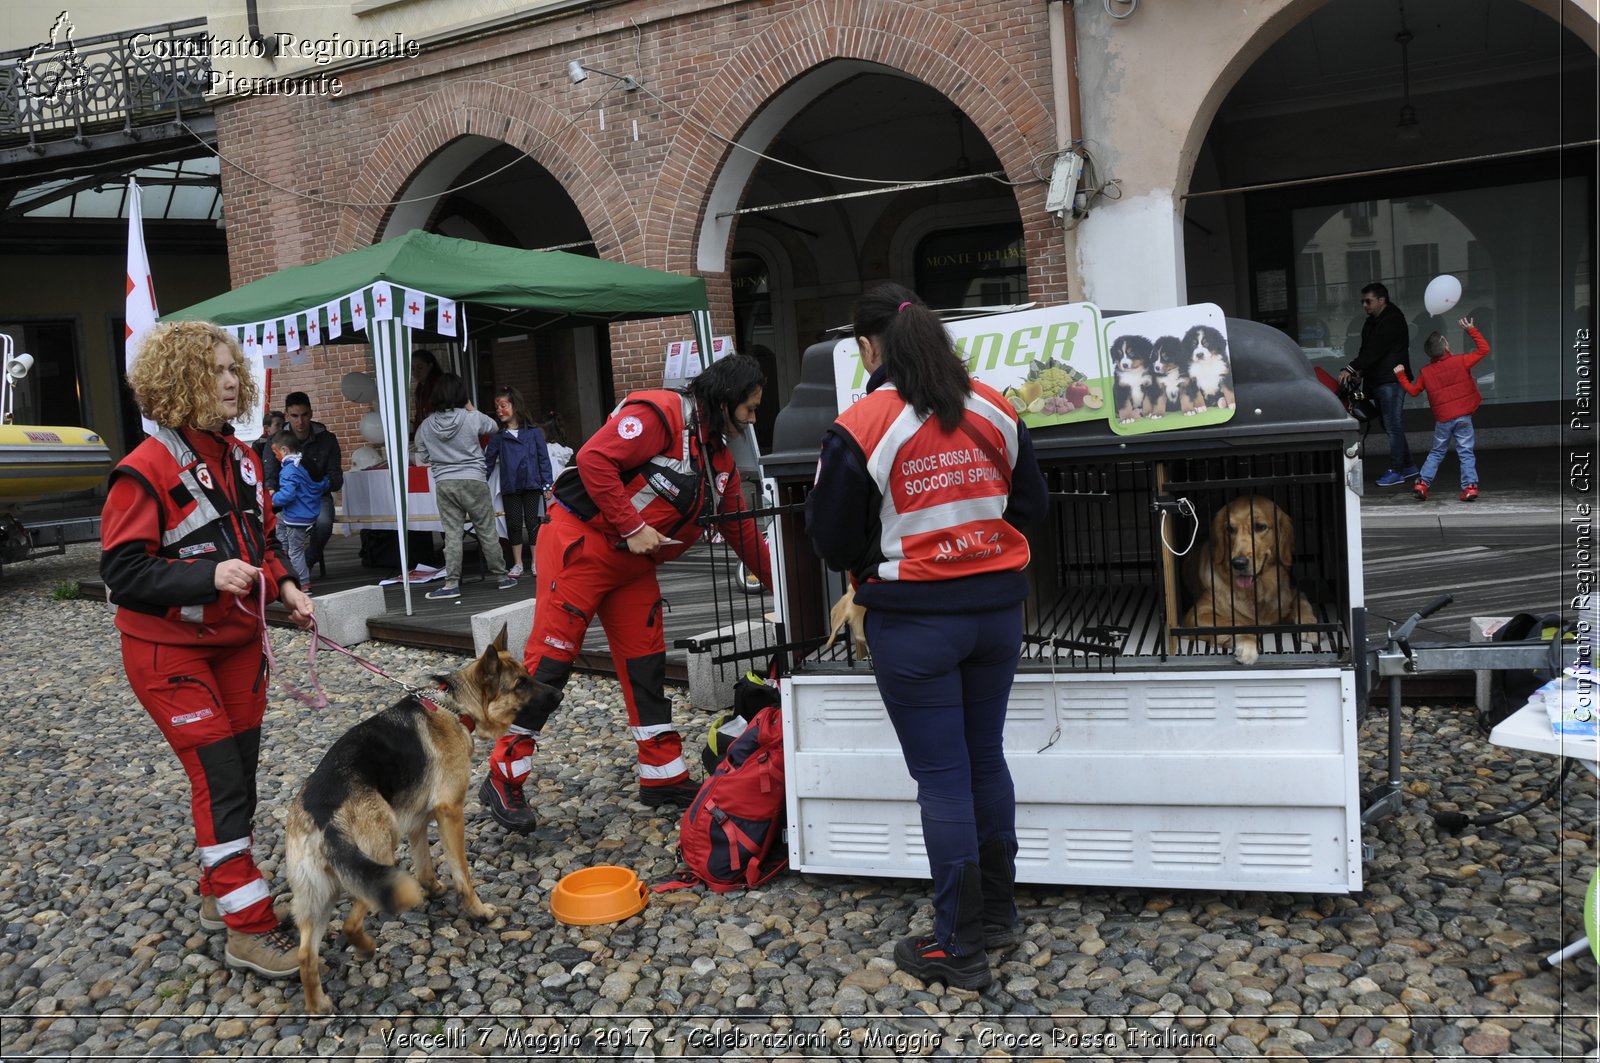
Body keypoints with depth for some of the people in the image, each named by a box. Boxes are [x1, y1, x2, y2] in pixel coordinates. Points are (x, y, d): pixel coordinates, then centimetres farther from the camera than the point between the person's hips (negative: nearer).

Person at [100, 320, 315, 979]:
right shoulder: (146, 470, -17)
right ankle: (249, 928, 0)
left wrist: (283, 586, 1)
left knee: (239, 771, 13)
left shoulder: (241, 458, 6)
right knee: (219, 778, -7)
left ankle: (218, 893, 30)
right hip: (171, 650, -7)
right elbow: (122, 572, -18)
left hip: (239, 640, 7)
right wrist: (211, 576, -28)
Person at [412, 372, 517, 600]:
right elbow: (493, 427, 12)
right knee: (487, 531, 7)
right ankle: (501, 576, 17)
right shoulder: (471, 418, -8)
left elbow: (423, 458, 9)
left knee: (452, 534, 3)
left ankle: (452, 583, -3)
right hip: (473, 480, -2)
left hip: (444, 484, 2)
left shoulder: (425, 426, 0)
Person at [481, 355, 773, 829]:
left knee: (646, 664, 8)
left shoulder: (719, 457, 12)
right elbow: (594, 459, -25)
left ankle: (664, 777, 17)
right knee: (551, 657, -7)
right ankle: (503, 778, 4)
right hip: (581, 546, -9)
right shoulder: (660, 413, -16)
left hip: (633, 564, 9)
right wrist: (632, 527, -23)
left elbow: (743, 530, 16)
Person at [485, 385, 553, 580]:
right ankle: (517, 564, 17)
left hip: (532, 484, -2)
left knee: (533, 522, 3)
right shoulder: (497, 436, 4)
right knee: (514, 524, 7)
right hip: (509, 487, 2)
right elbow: (489, 461, 5)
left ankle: (535, 562, 13)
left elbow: (543, 458, 1)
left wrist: (547, 483, -3)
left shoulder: (533, 432, 0)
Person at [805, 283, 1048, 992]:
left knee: (941, 778, 3)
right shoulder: (993, 409, 1)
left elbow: (833, 543, -6)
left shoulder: (858, 429, -14)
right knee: (985, 758, 18)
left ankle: (958, 948, 14)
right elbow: (1031, 502, 11)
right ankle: (997, 914, 32)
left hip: (914, 620, -5)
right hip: (996, 608, 5)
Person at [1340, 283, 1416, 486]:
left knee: (1392, 424, -9)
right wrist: (1359, 370, -2)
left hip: (1392, 379, -10)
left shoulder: (1392, 320, -12)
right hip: (1379, 381, 10)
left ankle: (1396, 471, -7)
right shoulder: (1372, 321, 18)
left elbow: (1375, 349, -21)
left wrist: (1351, 368, -26)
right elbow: (1367, 349, 16)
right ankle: (1408, 466, 21)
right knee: (1390, 424, 13)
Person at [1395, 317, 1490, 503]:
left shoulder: (1426, 372, 1)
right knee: (1466, 453, 2)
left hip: (1443, 419, 2)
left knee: (1436, 453, 16)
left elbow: (1413, 390, 12)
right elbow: (1483, 349, -1)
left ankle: (1422, 483, 9)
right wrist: (1472, 330, 4)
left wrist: (1401, 376, 23)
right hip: (1463, 416, -2)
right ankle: (1470, 486, -5)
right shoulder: (1460, 361, -6)